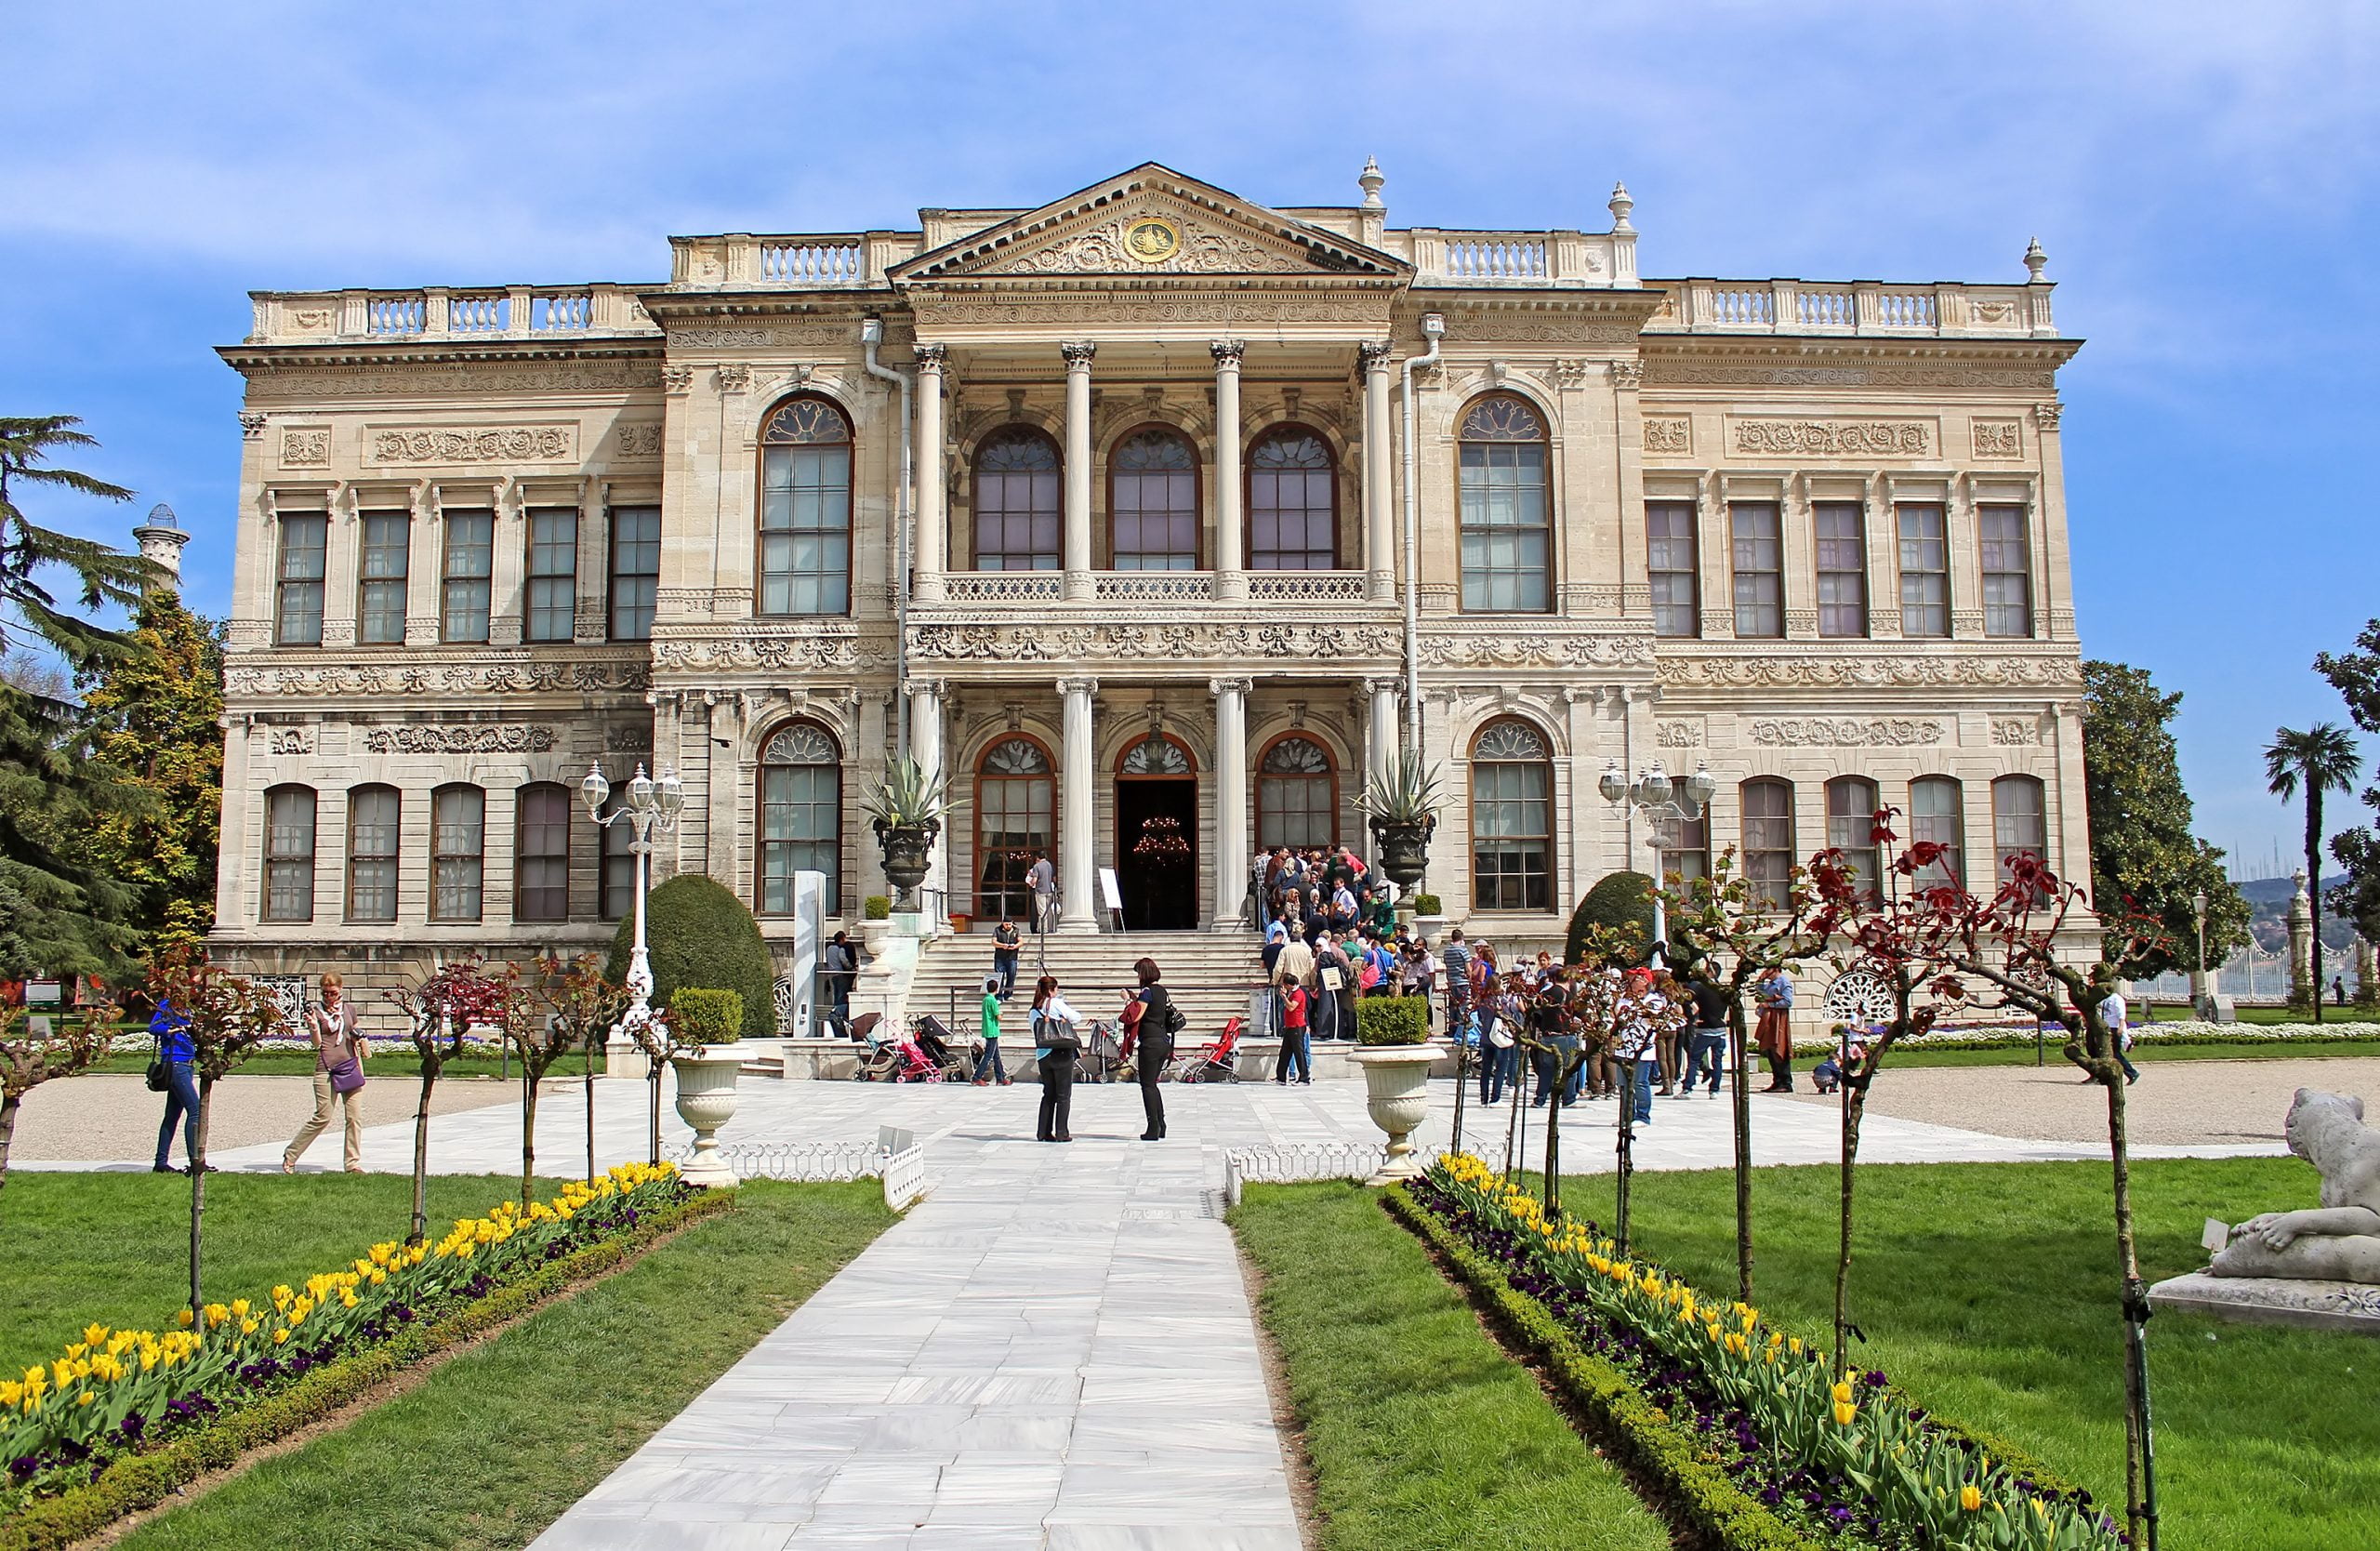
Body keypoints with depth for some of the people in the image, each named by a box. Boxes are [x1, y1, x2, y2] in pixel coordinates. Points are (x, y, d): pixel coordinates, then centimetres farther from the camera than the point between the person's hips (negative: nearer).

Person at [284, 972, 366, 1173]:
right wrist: (314, 1027, -23)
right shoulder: (316, 1011, 1)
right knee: (323, 1117, -3)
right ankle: (290, 1156, 13)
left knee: (355, 1117, -3)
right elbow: (317, 1043, -5)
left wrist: (359, 1066, 16)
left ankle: (353, 1164, 3)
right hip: (326, 1068, -4)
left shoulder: (349, 1009, 13)